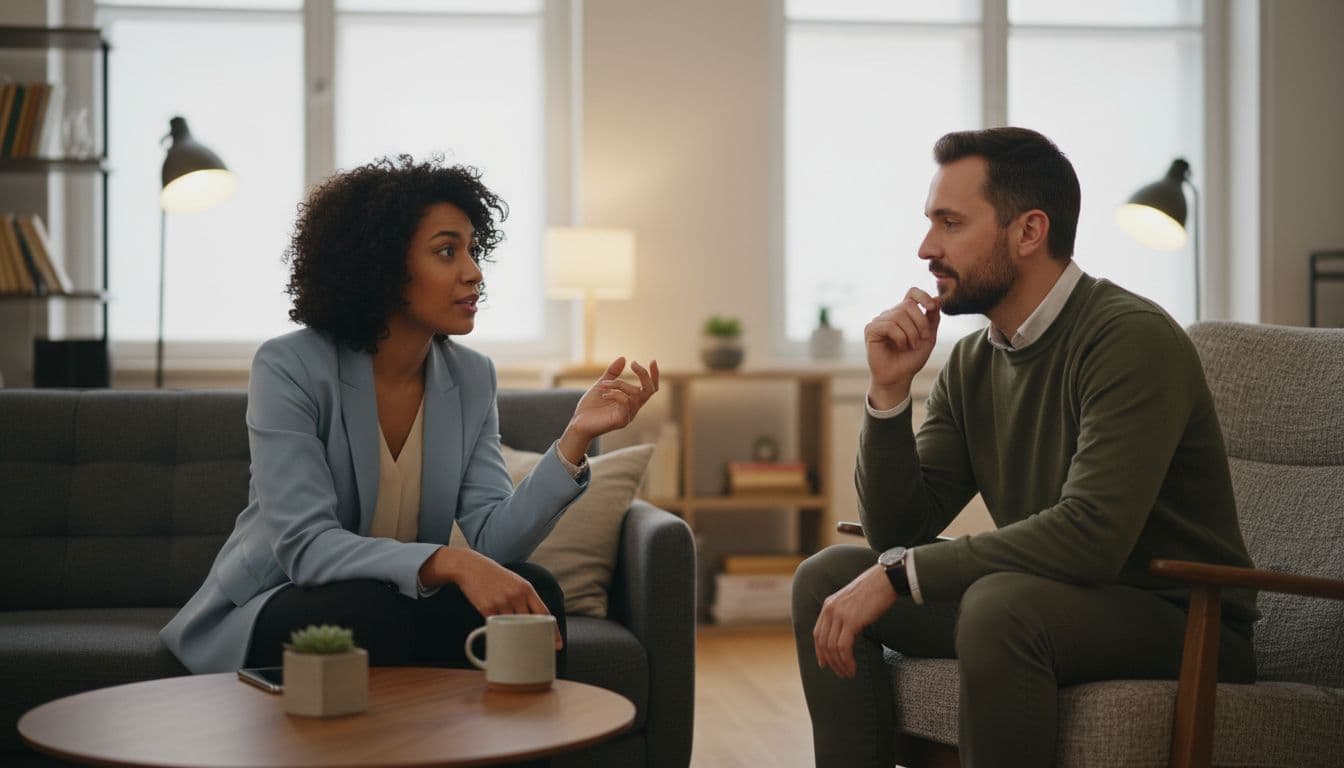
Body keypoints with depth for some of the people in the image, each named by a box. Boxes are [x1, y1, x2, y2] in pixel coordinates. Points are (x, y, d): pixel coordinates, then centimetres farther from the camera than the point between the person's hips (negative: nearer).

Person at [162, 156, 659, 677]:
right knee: (378, 612, -35)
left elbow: (492, 540, -10)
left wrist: (575, 438, -23)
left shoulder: (471, 378, 0)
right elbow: (304, 546, -27)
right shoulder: (289, 369, -17)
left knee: (534, 591, -22)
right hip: (272, 612, -4)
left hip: (403, 602, 5)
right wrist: (449, 563, -40)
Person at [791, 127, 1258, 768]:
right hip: (1049, 601, 7)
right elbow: (896, 533, 6)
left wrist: (897, 574, -24)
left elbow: (1091, 533, -28)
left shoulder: (1131, 339, -18)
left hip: (1182, 625, -7)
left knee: (1000, 603, -35)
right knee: (825, 577, -3)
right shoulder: (971, 363, 6)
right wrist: (889, 391, -8)